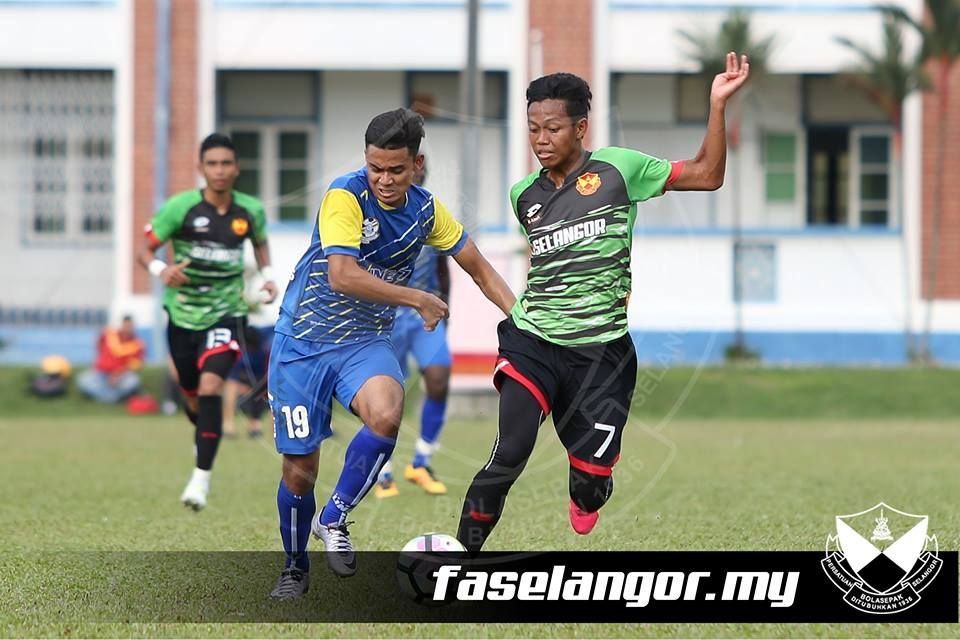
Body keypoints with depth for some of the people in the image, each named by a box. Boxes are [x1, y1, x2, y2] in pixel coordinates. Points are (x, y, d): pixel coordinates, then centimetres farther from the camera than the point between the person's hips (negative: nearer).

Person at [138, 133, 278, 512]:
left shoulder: (251, 211, -3)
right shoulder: (181, 207, -11)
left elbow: (260, 242, 19)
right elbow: (145, 249, -7)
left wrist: (267, 275, 1)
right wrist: (160, 270, -29)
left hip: (226, 313, -1)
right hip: (184, 313, 1)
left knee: (210, 386, -22)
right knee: (192, 398, 14)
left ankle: (202, 477, -19)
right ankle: (204, 436, 50)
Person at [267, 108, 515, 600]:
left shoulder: (426, 209, -2)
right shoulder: (346, 196, -19)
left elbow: (478, 268, 10)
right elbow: (342, 276, -29)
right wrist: (418, 300, -21)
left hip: (365, 341, 3)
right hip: (303, 342, -3)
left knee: (385, 416, -30)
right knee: (299, 470, 0)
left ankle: (334, 519, -9)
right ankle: (295, 569, 27)